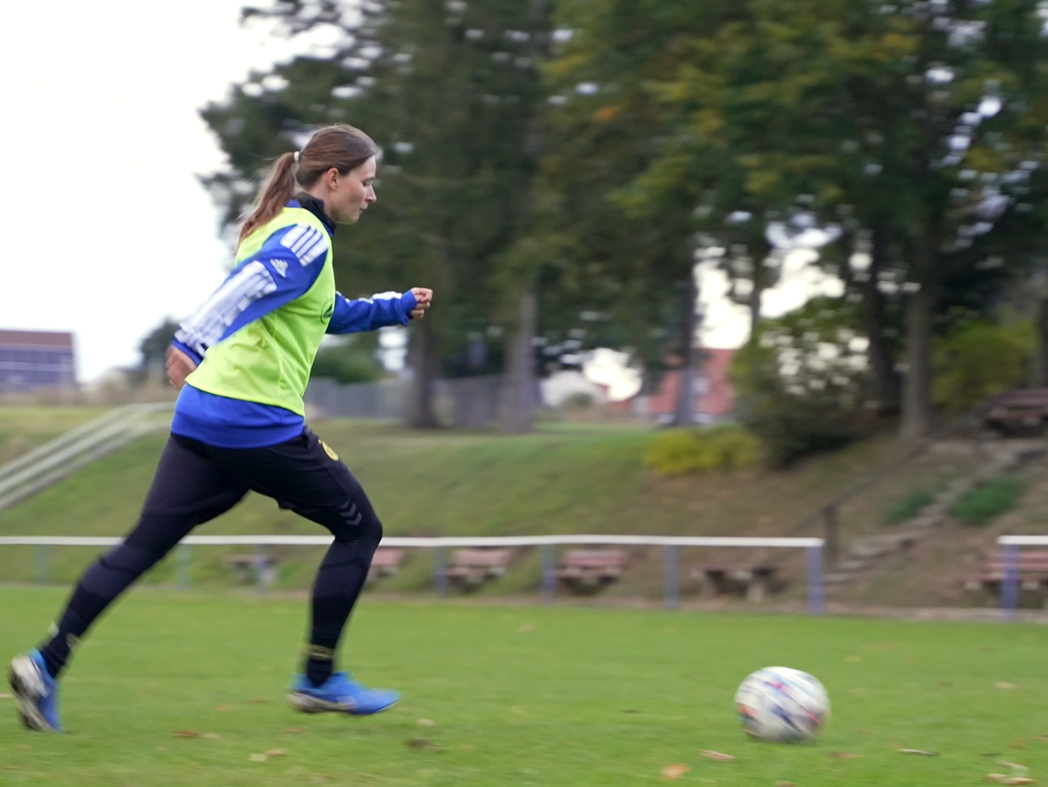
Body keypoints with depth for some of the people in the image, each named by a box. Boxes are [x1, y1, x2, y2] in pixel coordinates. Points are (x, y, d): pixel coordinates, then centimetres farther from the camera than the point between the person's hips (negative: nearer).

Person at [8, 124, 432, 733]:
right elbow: (246, 288, -27)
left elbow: (328, 314, 37)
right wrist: (194, 343, -39)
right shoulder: (307, 237, -8)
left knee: (144, 545, 3)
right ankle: (319, 680, 11)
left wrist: (398, 306, 35)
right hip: (260, 423, -9)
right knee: (359, 527, 7)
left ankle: (46, 664, -7)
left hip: (203, 416, 9)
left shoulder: (277, 228, 22)